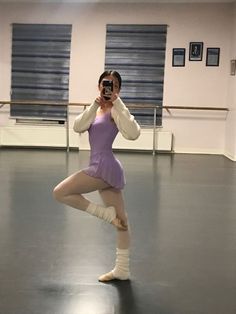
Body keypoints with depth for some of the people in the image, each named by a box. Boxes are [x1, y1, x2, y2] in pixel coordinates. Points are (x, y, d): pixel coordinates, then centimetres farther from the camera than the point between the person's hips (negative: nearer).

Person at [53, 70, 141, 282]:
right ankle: (122, 269, 20)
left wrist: (117, 102, -23)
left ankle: (107, 213, -1)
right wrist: (95, 104, -11)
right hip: (104, 169, 9)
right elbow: (78, 127, -1)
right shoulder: (98, 110, 17)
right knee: (120, 219, 12)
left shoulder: (115, 110, -8)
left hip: (104, 167, -9)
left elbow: (133, 133, -26)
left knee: (60, 192, -8)